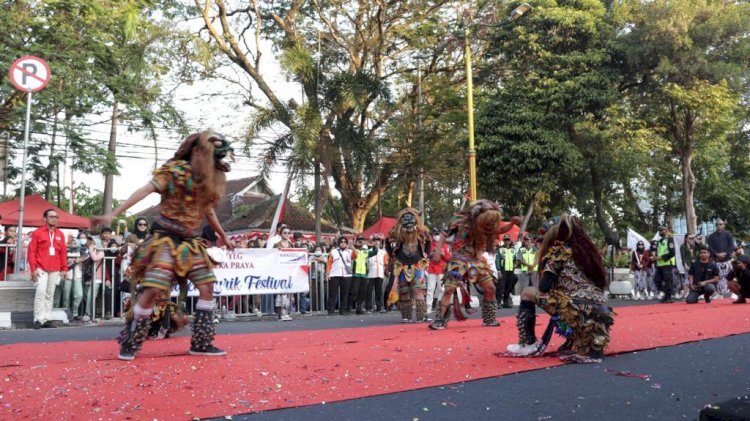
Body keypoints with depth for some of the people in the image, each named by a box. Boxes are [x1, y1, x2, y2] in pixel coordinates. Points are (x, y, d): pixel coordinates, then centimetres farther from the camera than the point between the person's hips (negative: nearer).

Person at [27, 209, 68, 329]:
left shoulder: (60, 234, 12)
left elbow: (63, 252, 12)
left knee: (50, 295, 7)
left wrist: (64, 269, 8)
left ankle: (46, 319, 12)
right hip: (41, 269, -4)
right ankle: (38, 320, -6)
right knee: (41, 293, -11)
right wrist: (33, 269, -10)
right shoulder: (37, 232, 0)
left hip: (55, 270, 4)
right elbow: (32, 251, -3)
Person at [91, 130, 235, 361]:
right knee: (152, 290, -16)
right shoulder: (173, 170, -10)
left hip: (191, 242, 7)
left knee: (207, 288, 1)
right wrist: (113, 214, -30)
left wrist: (224, 237, 33)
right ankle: (129, 343, 3)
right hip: (166, 240, -7)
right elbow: (145, 191, -21)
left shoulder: (206, 181, 9)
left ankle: (201, 343, 10)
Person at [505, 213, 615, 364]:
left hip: (578, 309, -7)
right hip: (599, 313, 7)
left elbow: (543, 287, -5)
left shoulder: (559, 249, 0)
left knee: (527, 292, 9)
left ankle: (529, 344, 11)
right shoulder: (588, 249, 19)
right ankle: (592, 346, 15)